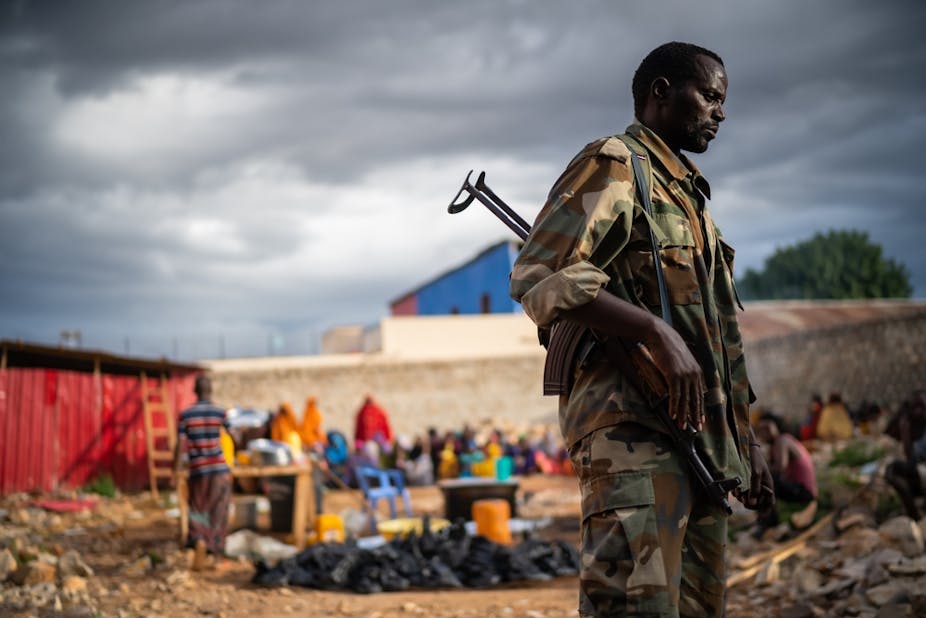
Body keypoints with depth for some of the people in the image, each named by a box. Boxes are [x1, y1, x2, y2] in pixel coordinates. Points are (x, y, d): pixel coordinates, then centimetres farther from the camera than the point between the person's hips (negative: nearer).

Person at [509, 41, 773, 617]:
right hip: (632, 430, -9)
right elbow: (540, 276, -16)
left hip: (703, 440, 9)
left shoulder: (690, 195, 27)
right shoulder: (612, 165, -1)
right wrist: (658, 333, -23)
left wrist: (747, 439, 24)